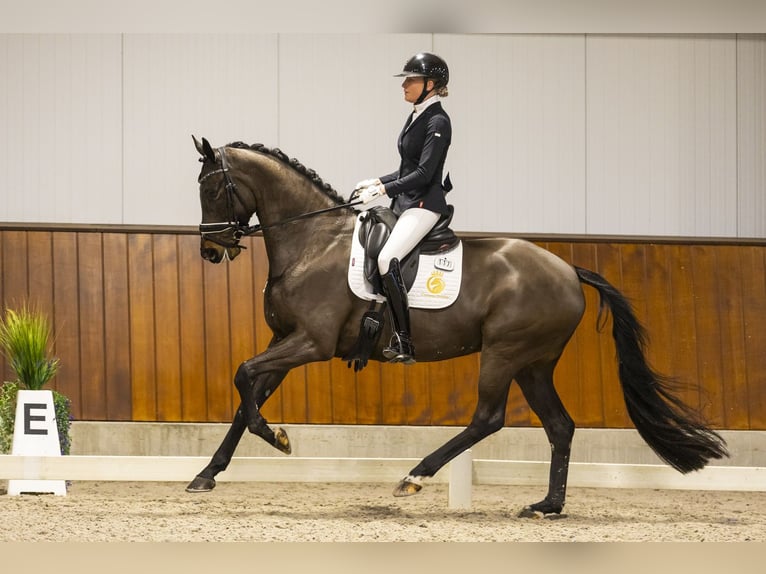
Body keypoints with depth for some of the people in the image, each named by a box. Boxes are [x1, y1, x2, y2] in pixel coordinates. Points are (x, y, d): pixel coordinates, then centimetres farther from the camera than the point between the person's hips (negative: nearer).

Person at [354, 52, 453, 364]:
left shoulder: (437, 122, -12)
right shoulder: (416, 117, 16)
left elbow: (424, 173, -20)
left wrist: (385, 189, -22)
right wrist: (376, 182, 13)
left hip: (425, 204, -11)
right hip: (405, 204, 11)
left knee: (387, 259, -28)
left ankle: (404, 341, -27)